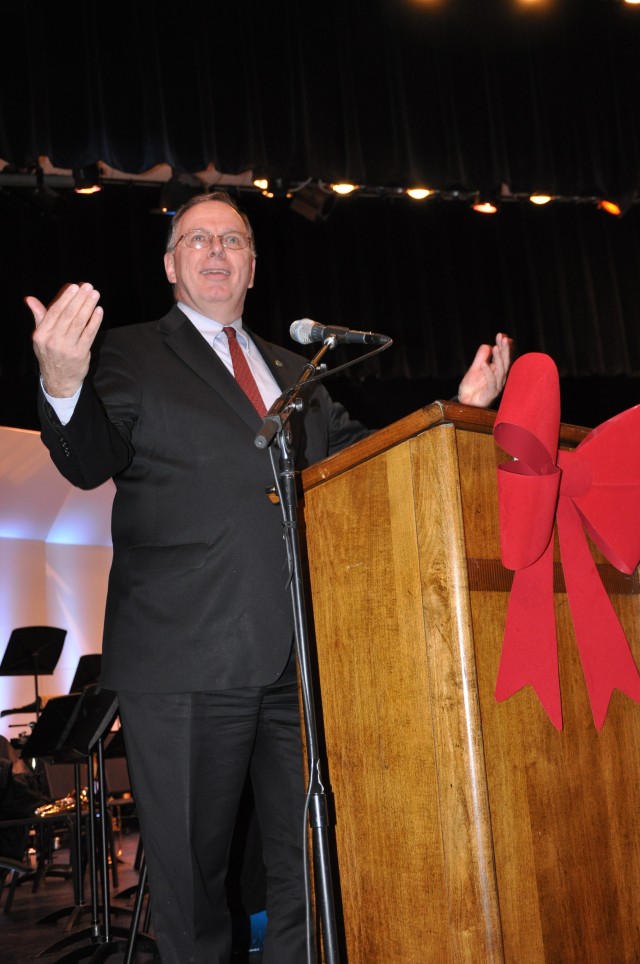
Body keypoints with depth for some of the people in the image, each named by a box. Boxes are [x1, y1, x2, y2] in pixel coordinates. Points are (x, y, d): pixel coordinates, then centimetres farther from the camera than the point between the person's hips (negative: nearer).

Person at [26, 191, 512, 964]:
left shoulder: (294, 374, 21)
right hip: (187, 660, -5)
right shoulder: (129, 355, 6)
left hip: (301, 658, 5)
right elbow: (91, 464, -7)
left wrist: (461, 408, 8)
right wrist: (63, 386, -28)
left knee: (310, 865, 14)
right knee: (190, 870, 5)